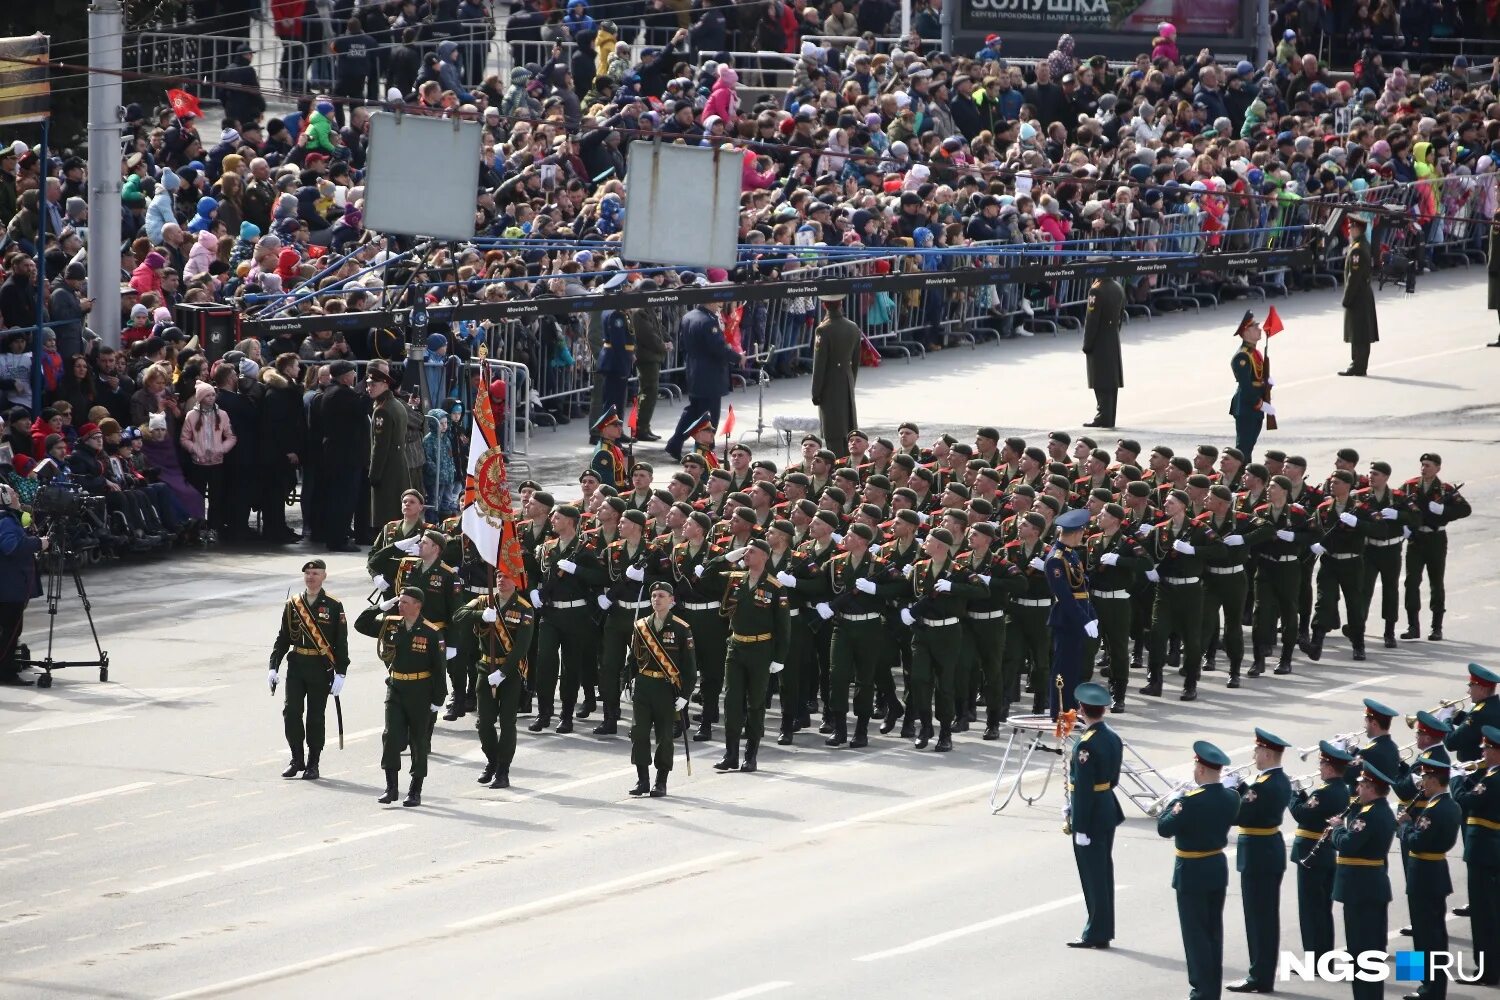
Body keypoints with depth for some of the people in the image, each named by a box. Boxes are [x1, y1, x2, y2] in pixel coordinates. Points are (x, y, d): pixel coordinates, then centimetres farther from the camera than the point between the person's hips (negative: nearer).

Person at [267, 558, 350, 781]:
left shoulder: (333, 606, -1)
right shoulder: (292, 605, 8)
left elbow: (341, 642, -3)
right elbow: (283, 638, 12)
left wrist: (340, 673, -9)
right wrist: (274, 667, 4)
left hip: (321, 668, -3)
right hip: (296, 666, 3)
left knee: (315, 716, 2)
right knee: (291, 712, -3)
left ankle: (313, 764, 12)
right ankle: (297, 760, 11)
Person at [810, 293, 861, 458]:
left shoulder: (824, 330, -17)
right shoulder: (853, 328, 2)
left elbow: (819, 364, -15)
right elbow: (856, 361, 10)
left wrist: (816, 393, -8)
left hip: (830, 385, -6)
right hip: (848, 385, 6)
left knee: (834, 434, -3)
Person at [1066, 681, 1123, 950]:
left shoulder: (1086, 745, -21)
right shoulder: (1114, 739, 5)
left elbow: (1083, 787, -21)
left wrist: (1080, 826, -17)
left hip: (1090, 816, -8)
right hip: (1109, 812, 8)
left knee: (1093, 875, -1)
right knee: (1104, 872, 15)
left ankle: (1096, 934, 4)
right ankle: (1104, 930, 21)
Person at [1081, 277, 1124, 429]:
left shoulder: (1096, 290, -18)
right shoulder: (1118, 289, 6)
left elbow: (1092, 320, -17)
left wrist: (1087, 345, -10)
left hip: (1099, 342, -8)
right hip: (1114, 341, 8)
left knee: (1101, 383, -5)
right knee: (1112, 382, 11)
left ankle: (1103, 417, -6)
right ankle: (1109, 418, 15)